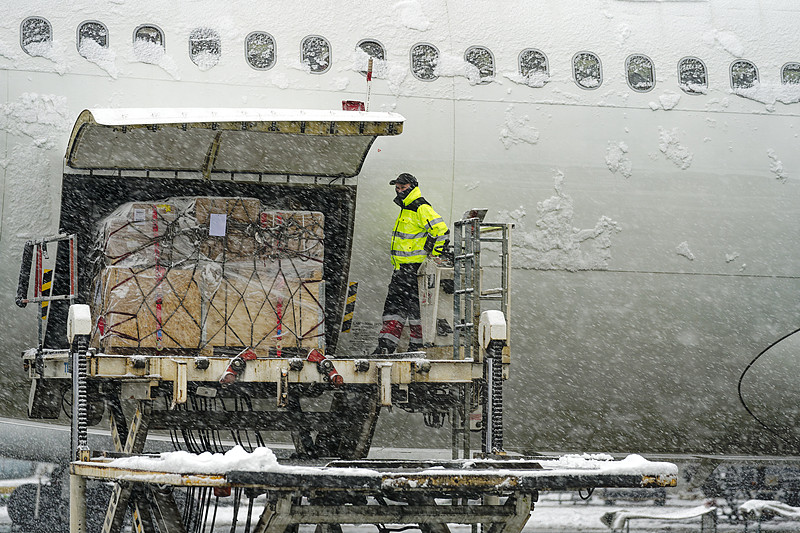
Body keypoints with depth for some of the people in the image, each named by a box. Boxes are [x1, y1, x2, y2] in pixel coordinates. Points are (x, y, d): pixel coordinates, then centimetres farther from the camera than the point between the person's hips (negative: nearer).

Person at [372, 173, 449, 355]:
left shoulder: (421, 208, -13)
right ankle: (387, 344, 3)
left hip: (416, 267, -10)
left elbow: (441, 230, -21)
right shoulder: (405, 209, 19)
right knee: (393, 304, 5)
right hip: (402, 267, 10)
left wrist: (433, 256, -17)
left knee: (415, 305, -5)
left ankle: (418, 344, 1)